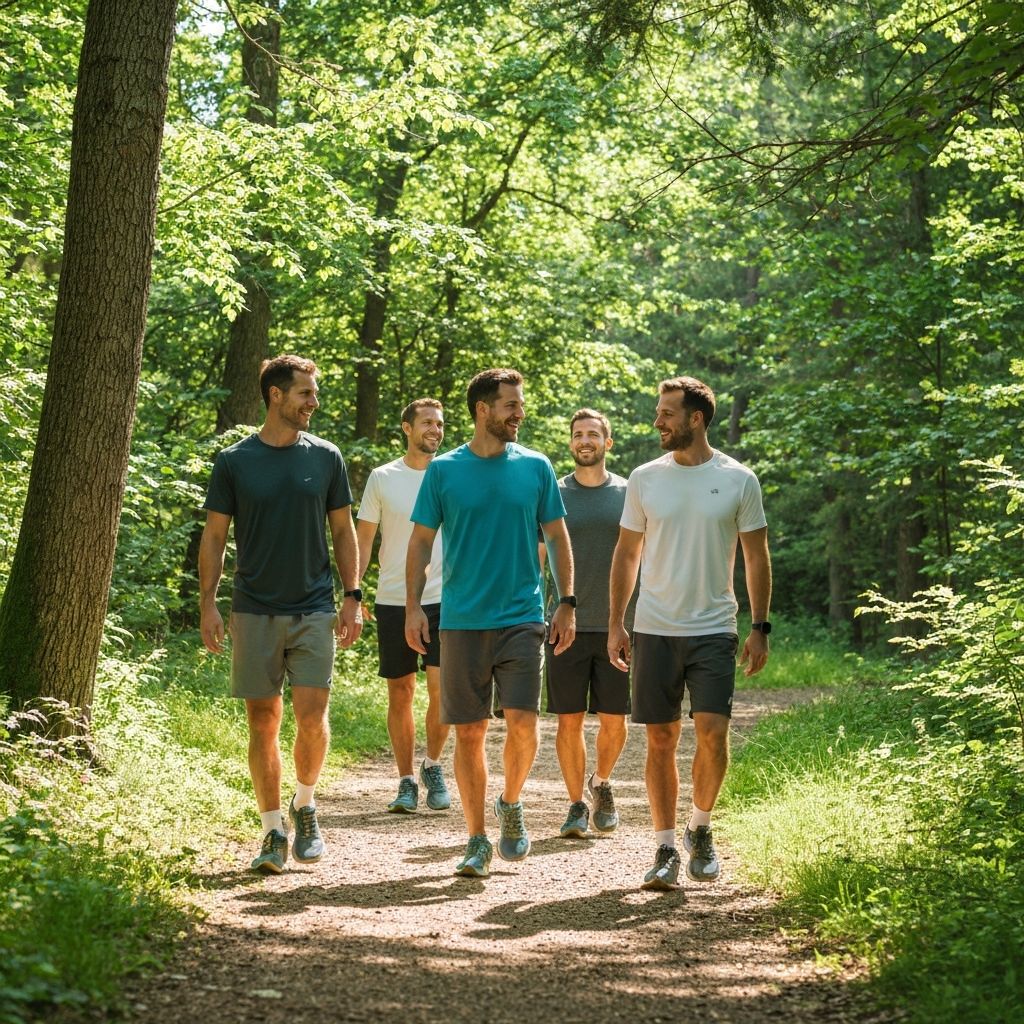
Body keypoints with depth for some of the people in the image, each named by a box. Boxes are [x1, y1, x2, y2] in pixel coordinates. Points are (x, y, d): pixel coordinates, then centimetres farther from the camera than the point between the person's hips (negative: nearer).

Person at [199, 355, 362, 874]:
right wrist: (207, 603, -4)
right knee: (263, 720, 2)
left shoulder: (325, 457, 5)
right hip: (254, 612, 0)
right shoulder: (235, 461, 1)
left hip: (314, 609, 0)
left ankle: (304, 804, 17)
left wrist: (352, 597, 2)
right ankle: (274, 832, 11)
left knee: (312, 715, -9)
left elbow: (343, 530, 10)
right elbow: (214, 536, 4)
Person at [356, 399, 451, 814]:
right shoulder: (382, 479, 4)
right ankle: (406, 781, 16)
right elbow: (363, 539, 6)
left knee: (443, 689, -10)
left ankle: (432, 764, 13)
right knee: (400, 693, 6)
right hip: (393, 602, 1)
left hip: (444, 600, -1)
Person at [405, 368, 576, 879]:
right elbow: (421, 540, 6)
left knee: (522, 722, -12)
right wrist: (413, 605, -3)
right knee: (469, 732, 4)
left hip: (522, 617, 0)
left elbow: (557, 537, 10)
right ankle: (477, 841, 14)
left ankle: (510, 803, 16)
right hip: (462, 621, 0)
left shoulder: (535, 467, 5)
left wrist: (567, 603, 3)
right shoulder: (444, 470, 2)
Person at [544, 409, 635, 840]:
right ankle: (576, 804, 12)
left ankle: (601, 783, 30)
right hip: (567, 626, 0)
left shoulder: (629, 494, 6)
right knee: (569, 720, 0)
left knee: (614, 720, 4)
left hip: (617, 626, 0)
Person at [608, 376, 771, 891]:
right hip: (654, 630, 2)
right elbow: (626, 553, 10)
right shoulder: (644, 478, 4)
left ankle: (700, 829, 12)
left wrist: (760, 628, 0)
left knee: (712, 731, -12)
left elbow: (756, 557, 4)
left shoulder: (738, 480, -1)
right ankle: (665, 849, 13)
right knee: (660, 740, 3)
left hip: (714, 630, -2)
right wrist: (615, 624, 5)